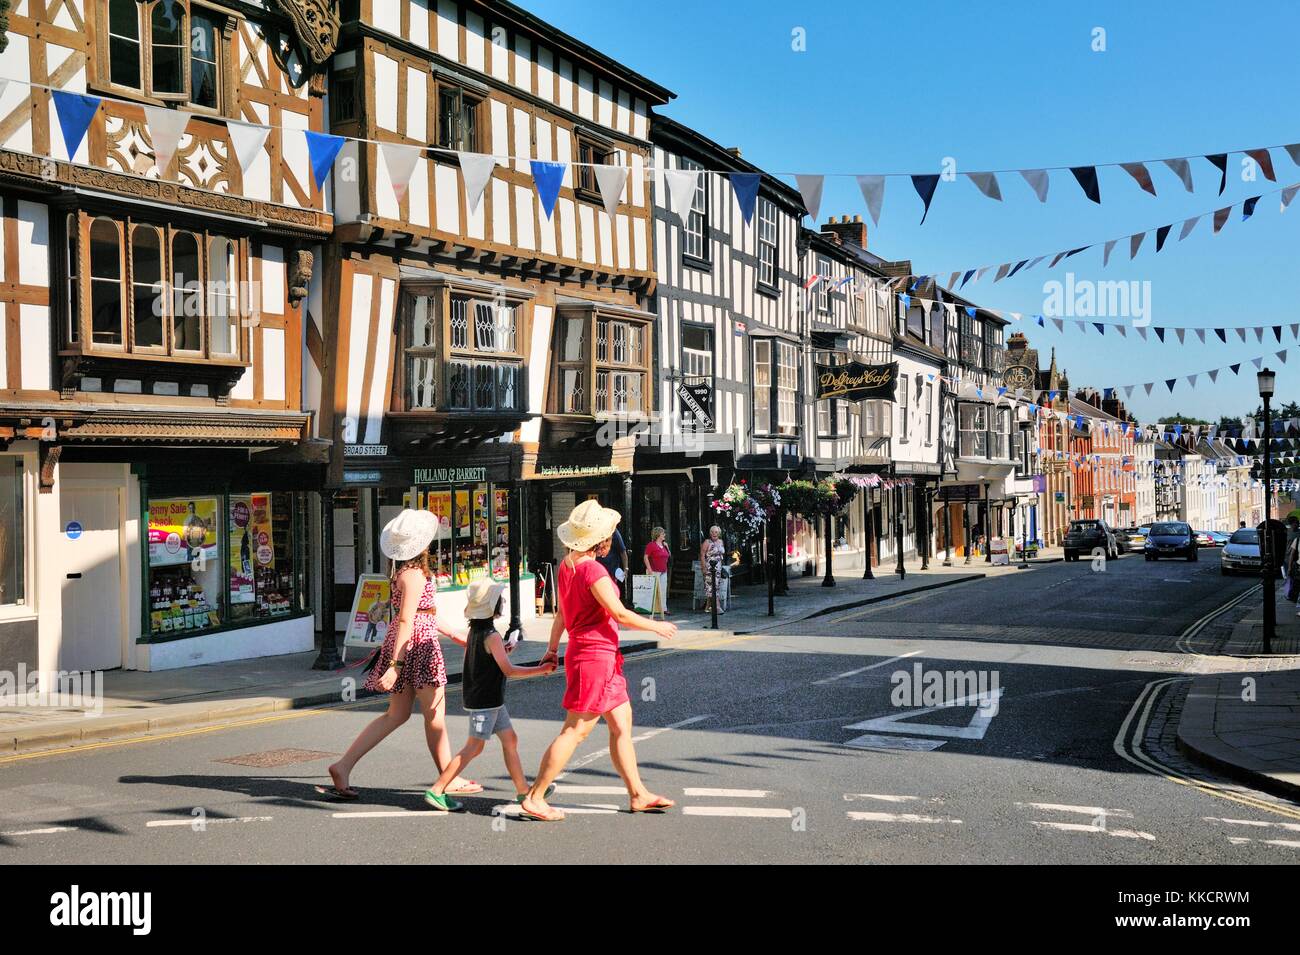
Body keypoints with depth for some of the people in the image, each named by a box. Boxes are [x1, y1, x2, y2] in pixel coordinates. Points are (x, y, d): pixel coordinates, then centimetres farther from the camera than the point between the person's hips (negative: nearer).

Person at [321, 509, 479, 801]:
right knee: (435, 716, 4)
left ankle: (343, 767, 7)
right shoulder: (415, 574, -17)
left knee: (397, 714, 13)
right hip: (418, 646, -9)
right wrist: (395, 665, -26)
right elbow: (406, 622, -23)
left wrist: (453, 635, 27)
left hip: (404, 646, 9)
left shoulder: (401, 571, 12)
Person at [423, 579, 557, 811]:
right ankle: (436, 790, -2)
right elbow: (508, 670, -22)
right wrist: (540, 670, -18)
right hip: (484, 700, -10)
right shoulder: (491, 636, -20)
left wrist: (502, 651, 15)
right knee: (473, 748, -5)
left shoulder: (475, 631, 8)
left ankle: (523, 790, 18)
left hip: (490, 699, 10)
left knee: (510, 739, 13)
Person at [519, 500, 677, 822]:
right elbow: (620, 614, -19)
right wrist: (657, 627, -5)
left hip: (595, 656, 10)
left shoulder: (567, 565, 8)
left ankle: (638, 794, 21)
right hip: (595, 655, -10)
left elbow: (561, 612, 17)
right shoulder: (592, 570, -20)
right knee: (575, 731, -4)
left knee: (622, 724, 15)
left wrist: (553, 649, 25)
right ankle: (534, 798, 0)